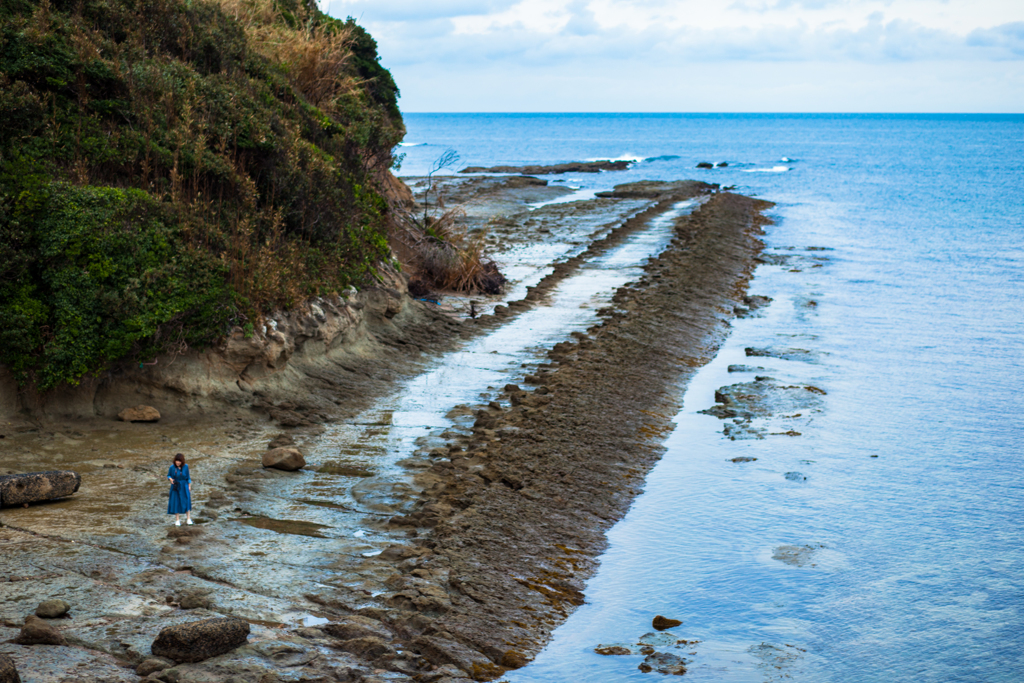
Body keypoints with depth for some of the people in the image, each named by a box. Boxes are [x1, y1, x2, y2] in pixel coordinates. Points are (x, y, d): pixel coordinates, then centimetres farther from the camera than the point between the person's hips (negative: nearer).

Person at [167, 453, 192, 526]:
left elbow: (188, 477, 3)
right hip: (175, 487, 0)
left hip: (184, 486, 0)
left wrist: (189, 486, 2)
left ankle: (188, 518, 2)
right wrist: (170, 479, -16)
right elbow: (168, 475, 5)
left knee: (186, 502, -6)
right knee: (176, 503, 1)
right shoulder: (172, 467, -9)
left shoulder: (185, 467, -7)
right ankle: (177, 520, 11)